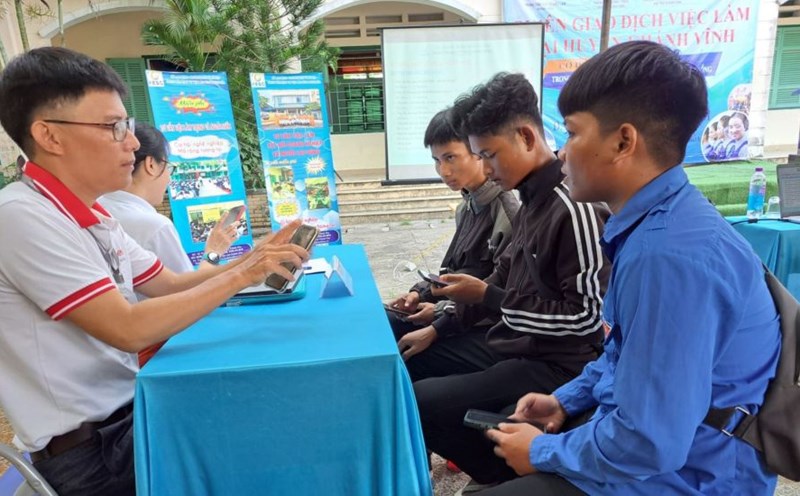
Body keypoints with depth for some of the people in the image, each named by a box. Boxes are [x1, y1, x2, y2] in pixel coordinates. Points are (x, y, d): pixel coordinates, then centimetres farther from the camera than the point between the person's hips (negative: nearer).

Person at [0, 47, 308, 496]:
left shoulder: (91, 216, 6)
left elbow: (172, 285, 9)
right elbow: (129, 330, -27)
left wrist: (251, 259, -5)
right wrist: (241, 276, -21)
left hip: (126, 409, 8)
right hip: (88, 448, -8)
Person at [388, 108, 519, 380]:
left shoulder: (507, 213, -21)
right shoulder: (467, 207, 7)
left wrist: (442, 312, -18)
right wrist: (421, 293, 3)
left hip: (480, 328, -8)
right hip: (452, 311, 9)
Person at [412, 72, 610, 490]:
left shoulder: (575, 209, -20)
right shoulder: (532, 200, 5)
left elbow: (588, 317, -20)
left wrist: (487, 297, -18)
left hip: (556, 367, -9)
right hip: (514, 347, 9)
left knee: (417, 404, -18)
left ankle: (511, 473, 8)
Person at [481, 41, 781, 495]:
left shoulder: (670, 255, -32)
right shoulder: (655, 223, 0)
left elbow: (648, 444, -30)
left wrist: (543, 453, -14)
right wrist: (565, 401, 6)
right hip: (639, 444, 8)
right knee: (489, 451, 14)